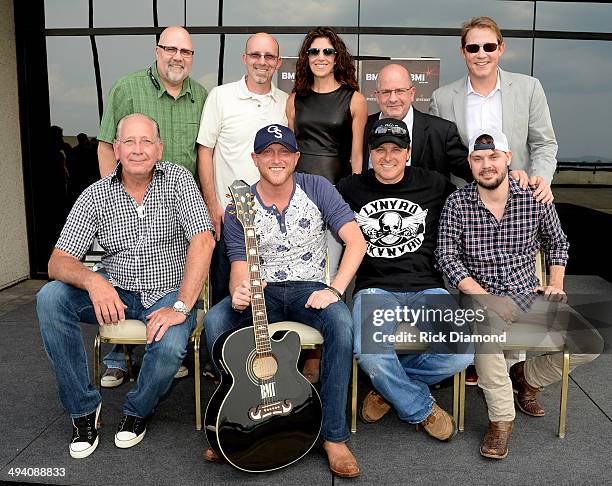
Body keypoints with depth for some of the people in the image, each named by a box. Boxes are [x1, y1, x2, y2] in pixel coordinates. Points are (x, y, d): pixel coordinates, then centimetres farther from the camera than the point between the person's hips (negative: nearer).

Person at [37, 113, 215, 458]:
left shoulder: (178, 179, -7)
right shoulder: (96, 196, -3)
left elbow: (203, 240, -19)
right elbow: (58, 262, -8)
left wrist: (181, 307, -27)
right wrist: (92, 280, -32)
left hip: (168, 293, -2)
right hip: (115, 292, 3)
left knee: (169, 345, -32)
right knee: (50, 298, -21)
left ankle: (138, 410, 5)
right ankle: (84, 408, -4)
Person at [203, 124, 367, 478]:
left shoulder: (317, 188, -3)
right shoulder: (239, 209, -1)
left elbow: (356, 241, -8)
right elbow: (240, 270, -4)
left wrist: (335, 290, -20)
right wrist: (239, 294, -29)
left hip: (309, 289, -1)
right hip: (261, 292, 1)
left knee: (341, 322, -33)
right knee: (214, 321, -27)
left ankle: (334, 436, -19)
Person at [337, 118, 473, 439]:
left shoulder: (433, 184, 12)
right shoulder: (350, 189, 10)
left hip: (427, 289, 2)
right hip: (374, 290, -1)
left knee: (462, 353, -24)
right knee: (369, 353, -31)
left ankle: (388, 384, 5)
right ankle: (422, 409, 2)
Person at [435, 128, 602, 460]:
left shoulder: (534, 199, 0)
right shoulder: (457, 204, -6)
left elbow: (557, 242, 17)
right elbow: (447, 258, -8)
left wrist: (556, 282, 3)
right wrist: (486, 298, -17)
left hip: (529, 295, 4)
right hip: (482, 297, -3)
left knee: (590, 345, -12)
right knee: (487, 331, -38)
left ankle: (527, 376, 16)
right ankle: (501, 420, -17)